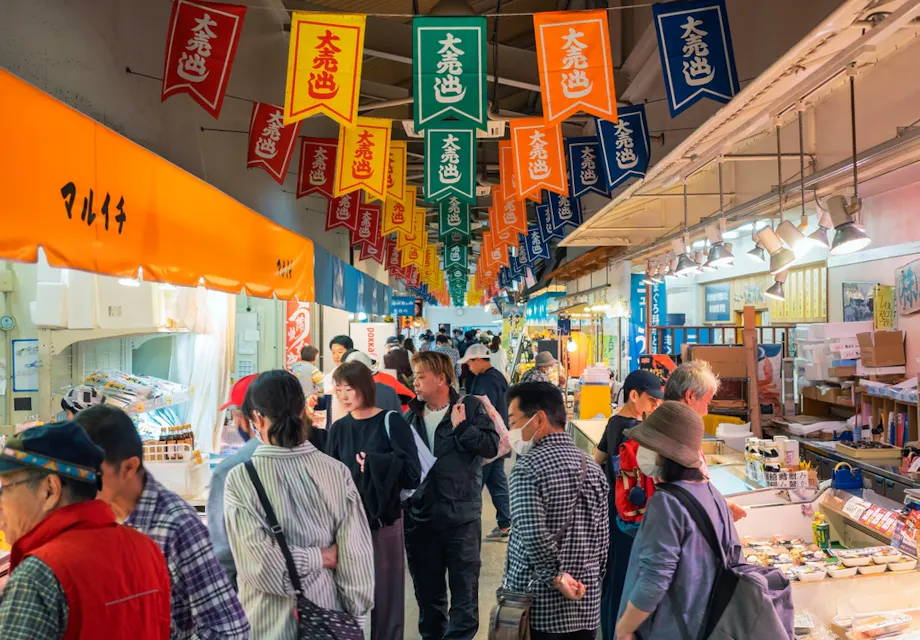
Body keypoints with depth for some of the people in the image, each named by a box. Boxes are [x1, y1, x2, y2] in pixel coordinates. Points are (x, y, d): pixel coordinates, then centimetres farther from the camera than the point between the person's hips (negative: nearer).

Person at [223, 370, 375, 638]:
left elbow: (260, 564, -20)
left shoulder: (240, 479, -16)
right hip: (328, 614, 2)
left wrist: (317, 558, -7)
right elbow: (356, 556, -10)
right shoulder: (336, 471, -12)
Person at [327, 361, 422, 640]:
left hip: (384, 518, -3)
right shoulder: (339, 428, 5)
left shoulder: (391, 422, -6)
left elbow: (412, 471, -11)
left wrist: (373, 463, -18)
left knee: (385, 588, 5)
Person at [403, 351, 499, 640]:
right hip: (419, 518, 4)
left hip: (461, 517, -4)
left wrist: (461, 427, -17)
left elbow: (491, 446, -12)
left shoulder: (470, 408, -4)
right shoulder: (410, 416, 8)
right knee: (427, 594, 17)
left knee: (464, 595, 5)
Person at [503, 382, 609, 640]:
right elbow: (601, 539, 9)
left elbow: (533, 536, -25)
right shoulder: (593, 468, 5)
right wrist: (590, 582, 17)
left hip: (536, 605, -5)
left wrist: (556, 578, -14)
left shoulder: (528, 467, -15)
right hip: (585, 604, 6)